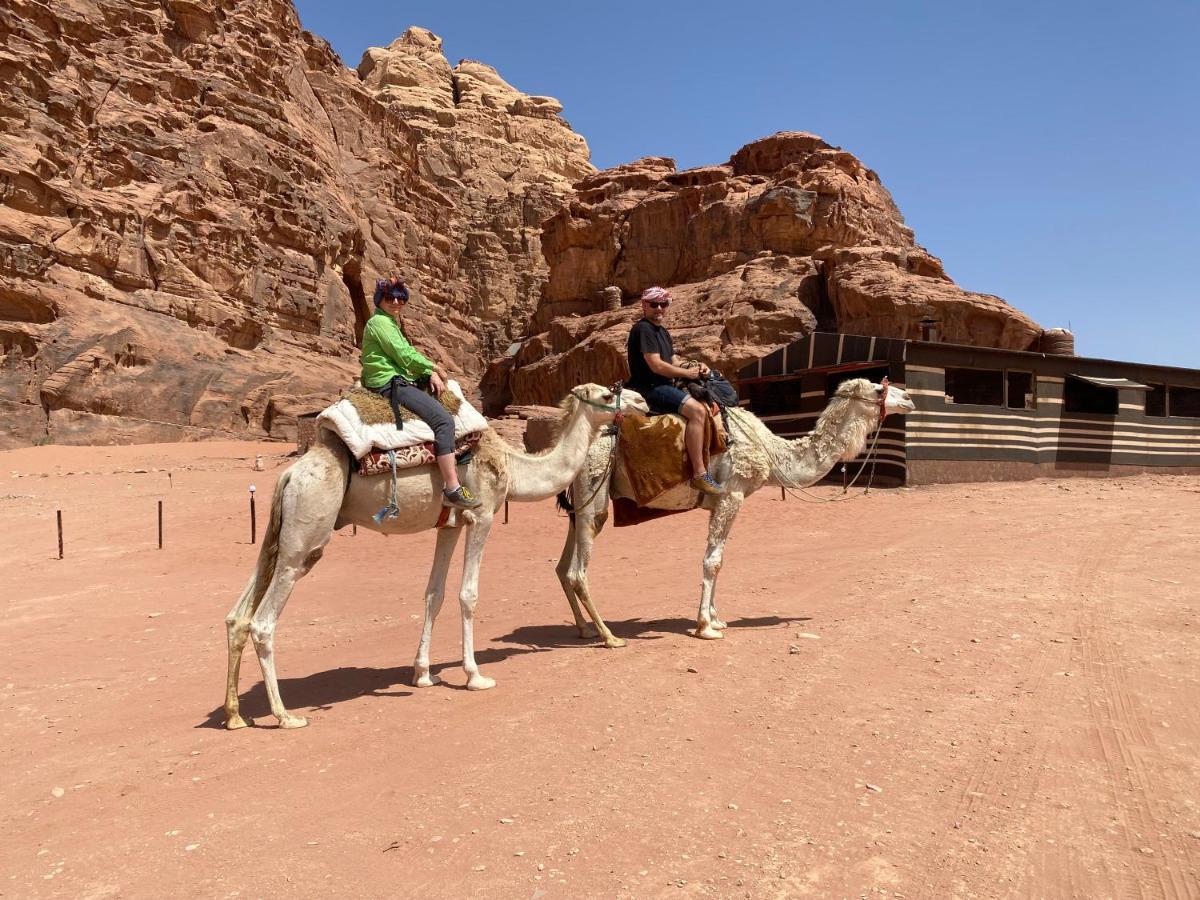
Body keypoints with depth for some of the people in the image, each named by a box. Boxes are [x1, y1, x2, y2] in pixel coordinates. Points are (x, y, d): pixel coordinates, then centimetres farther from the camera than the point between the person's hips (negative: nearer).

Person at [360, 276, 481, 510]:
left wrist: (431, 370, 0)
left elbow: (408, 352, 17)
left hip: (397, 380, 11)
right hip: (389, 382, -11)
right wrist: (431, 370, -1)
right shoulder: (379, 321, -7)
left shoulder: (390, 323, 24)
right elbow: (403, 355, -13)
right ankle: (452, 489, -27)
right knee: (443, 420, -22)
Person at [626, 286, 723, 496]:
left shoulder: (663, 332, 20)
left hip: (662, 386, 11)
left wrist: (697, 367, 1)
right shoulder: (643, 329, -11)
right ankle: (699, 474, -28)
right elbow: (656, 366, -20)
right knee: (697, 411, -28)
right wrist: (688, 372, -9)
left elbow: (672, 364, 20)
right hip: (649, 389, -11)